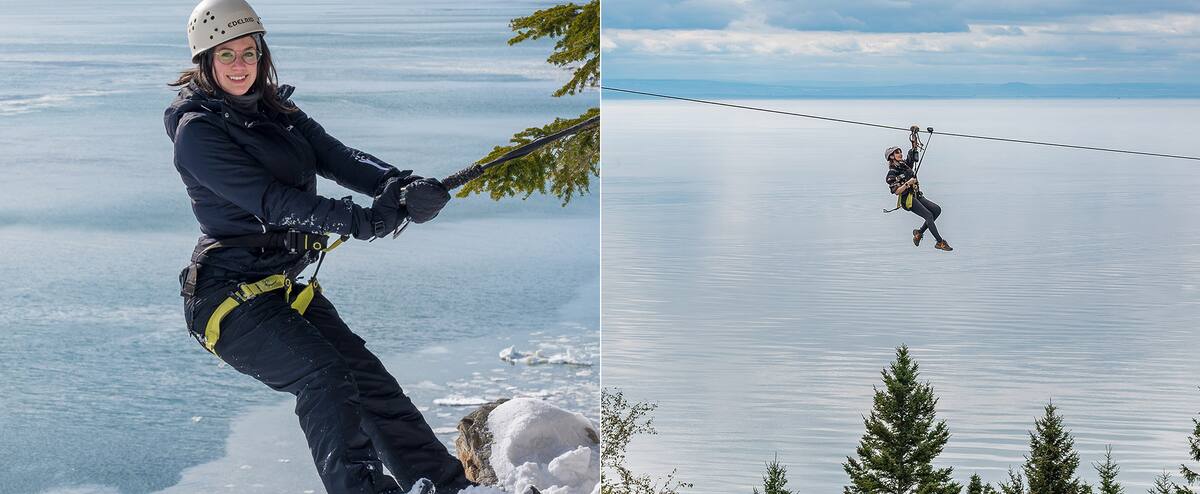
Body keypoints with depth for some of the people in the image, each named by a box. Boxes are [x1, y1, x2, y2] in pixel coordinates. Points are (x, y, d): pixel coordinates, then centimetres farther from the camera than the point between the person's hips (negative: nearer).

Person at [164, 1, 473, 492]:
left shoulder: (278, 111, 13)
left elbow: (336, 156, -3)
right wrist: (359, 220, -31)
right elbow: (268, 200, -21)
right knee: (323, 373, -23)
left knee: (364, 372, -4)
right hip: (231, 296, -6)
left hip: (289, 285, 6)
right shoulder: (196, 129, -10)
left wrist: (399, 185, -23)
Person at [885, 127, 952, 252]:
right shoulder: (892, 174, -6)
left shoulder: (905, 164, 14)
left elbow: (914, 153, 16)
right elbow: (896, 191, -14)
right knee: (928, 215, -20)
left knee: (937, 209, -8)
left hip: (917, 196, 8)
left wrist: (914, 135, 8)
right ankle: (940, 242, -20)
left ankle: (919, 232, 2)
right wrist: (908, 184, -23)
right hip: (907, 199, -8)